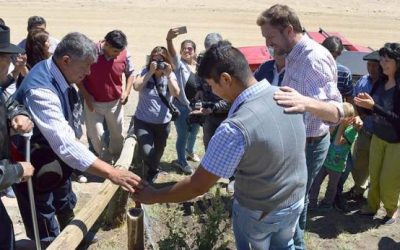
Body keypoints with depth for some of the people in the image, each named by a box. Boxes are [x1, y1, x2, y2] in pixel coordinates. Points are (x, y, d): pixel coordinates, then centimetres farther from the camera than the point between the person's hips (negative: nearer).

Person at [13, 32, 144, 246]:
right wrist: (111, 173, -49)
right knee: (47, 235, 7)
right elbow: (65, 145, -46)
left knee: (66, 208, 30)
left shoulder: (58, 74, -8)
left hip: (57, 162, 9)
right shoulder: (41, 90, -36)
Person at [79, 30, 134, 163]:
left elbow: (130, 73, 6)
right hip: (93, 102, -2)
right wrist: (86, 95, -12)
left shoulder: (125, 54, -13)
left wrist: (126, 91, -8)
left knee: (118, 135, 14)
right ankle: (107, 162, 24)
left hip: (115, 103, 2)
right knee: (96, 136, 1)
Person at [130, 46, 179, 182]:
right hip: (142, 121, -2)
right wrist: (150, 72, -22)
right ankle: (153, 171, 15)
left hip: (163, 123, 2)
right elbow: (136, 87, -20)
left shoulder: (170, 75, -1)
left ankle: (150, 173, 48)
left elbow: (176, 93, -16)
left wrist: (168, 75, -23)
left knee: (157, 153, 17)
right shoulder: (145, 72, -4)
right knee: (146, 152, -20)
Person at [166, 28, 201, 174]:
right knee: (183, 135, 5)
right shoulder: (179, 64, -14)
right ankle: (181, 161, 28)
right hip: (181, 106, -5)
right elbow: (172, 54, -36)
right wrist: (169, 39, -56)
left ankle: (190, 151, 54)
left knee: (194, 131, 25)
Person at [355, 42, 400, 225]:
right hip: (378, 137, 6)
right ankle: (372, 206, 33)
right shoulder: (380, 82, -3)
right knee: (374, 175, 15)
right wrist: (364, 104, -18)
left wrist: (373, 106, -32)